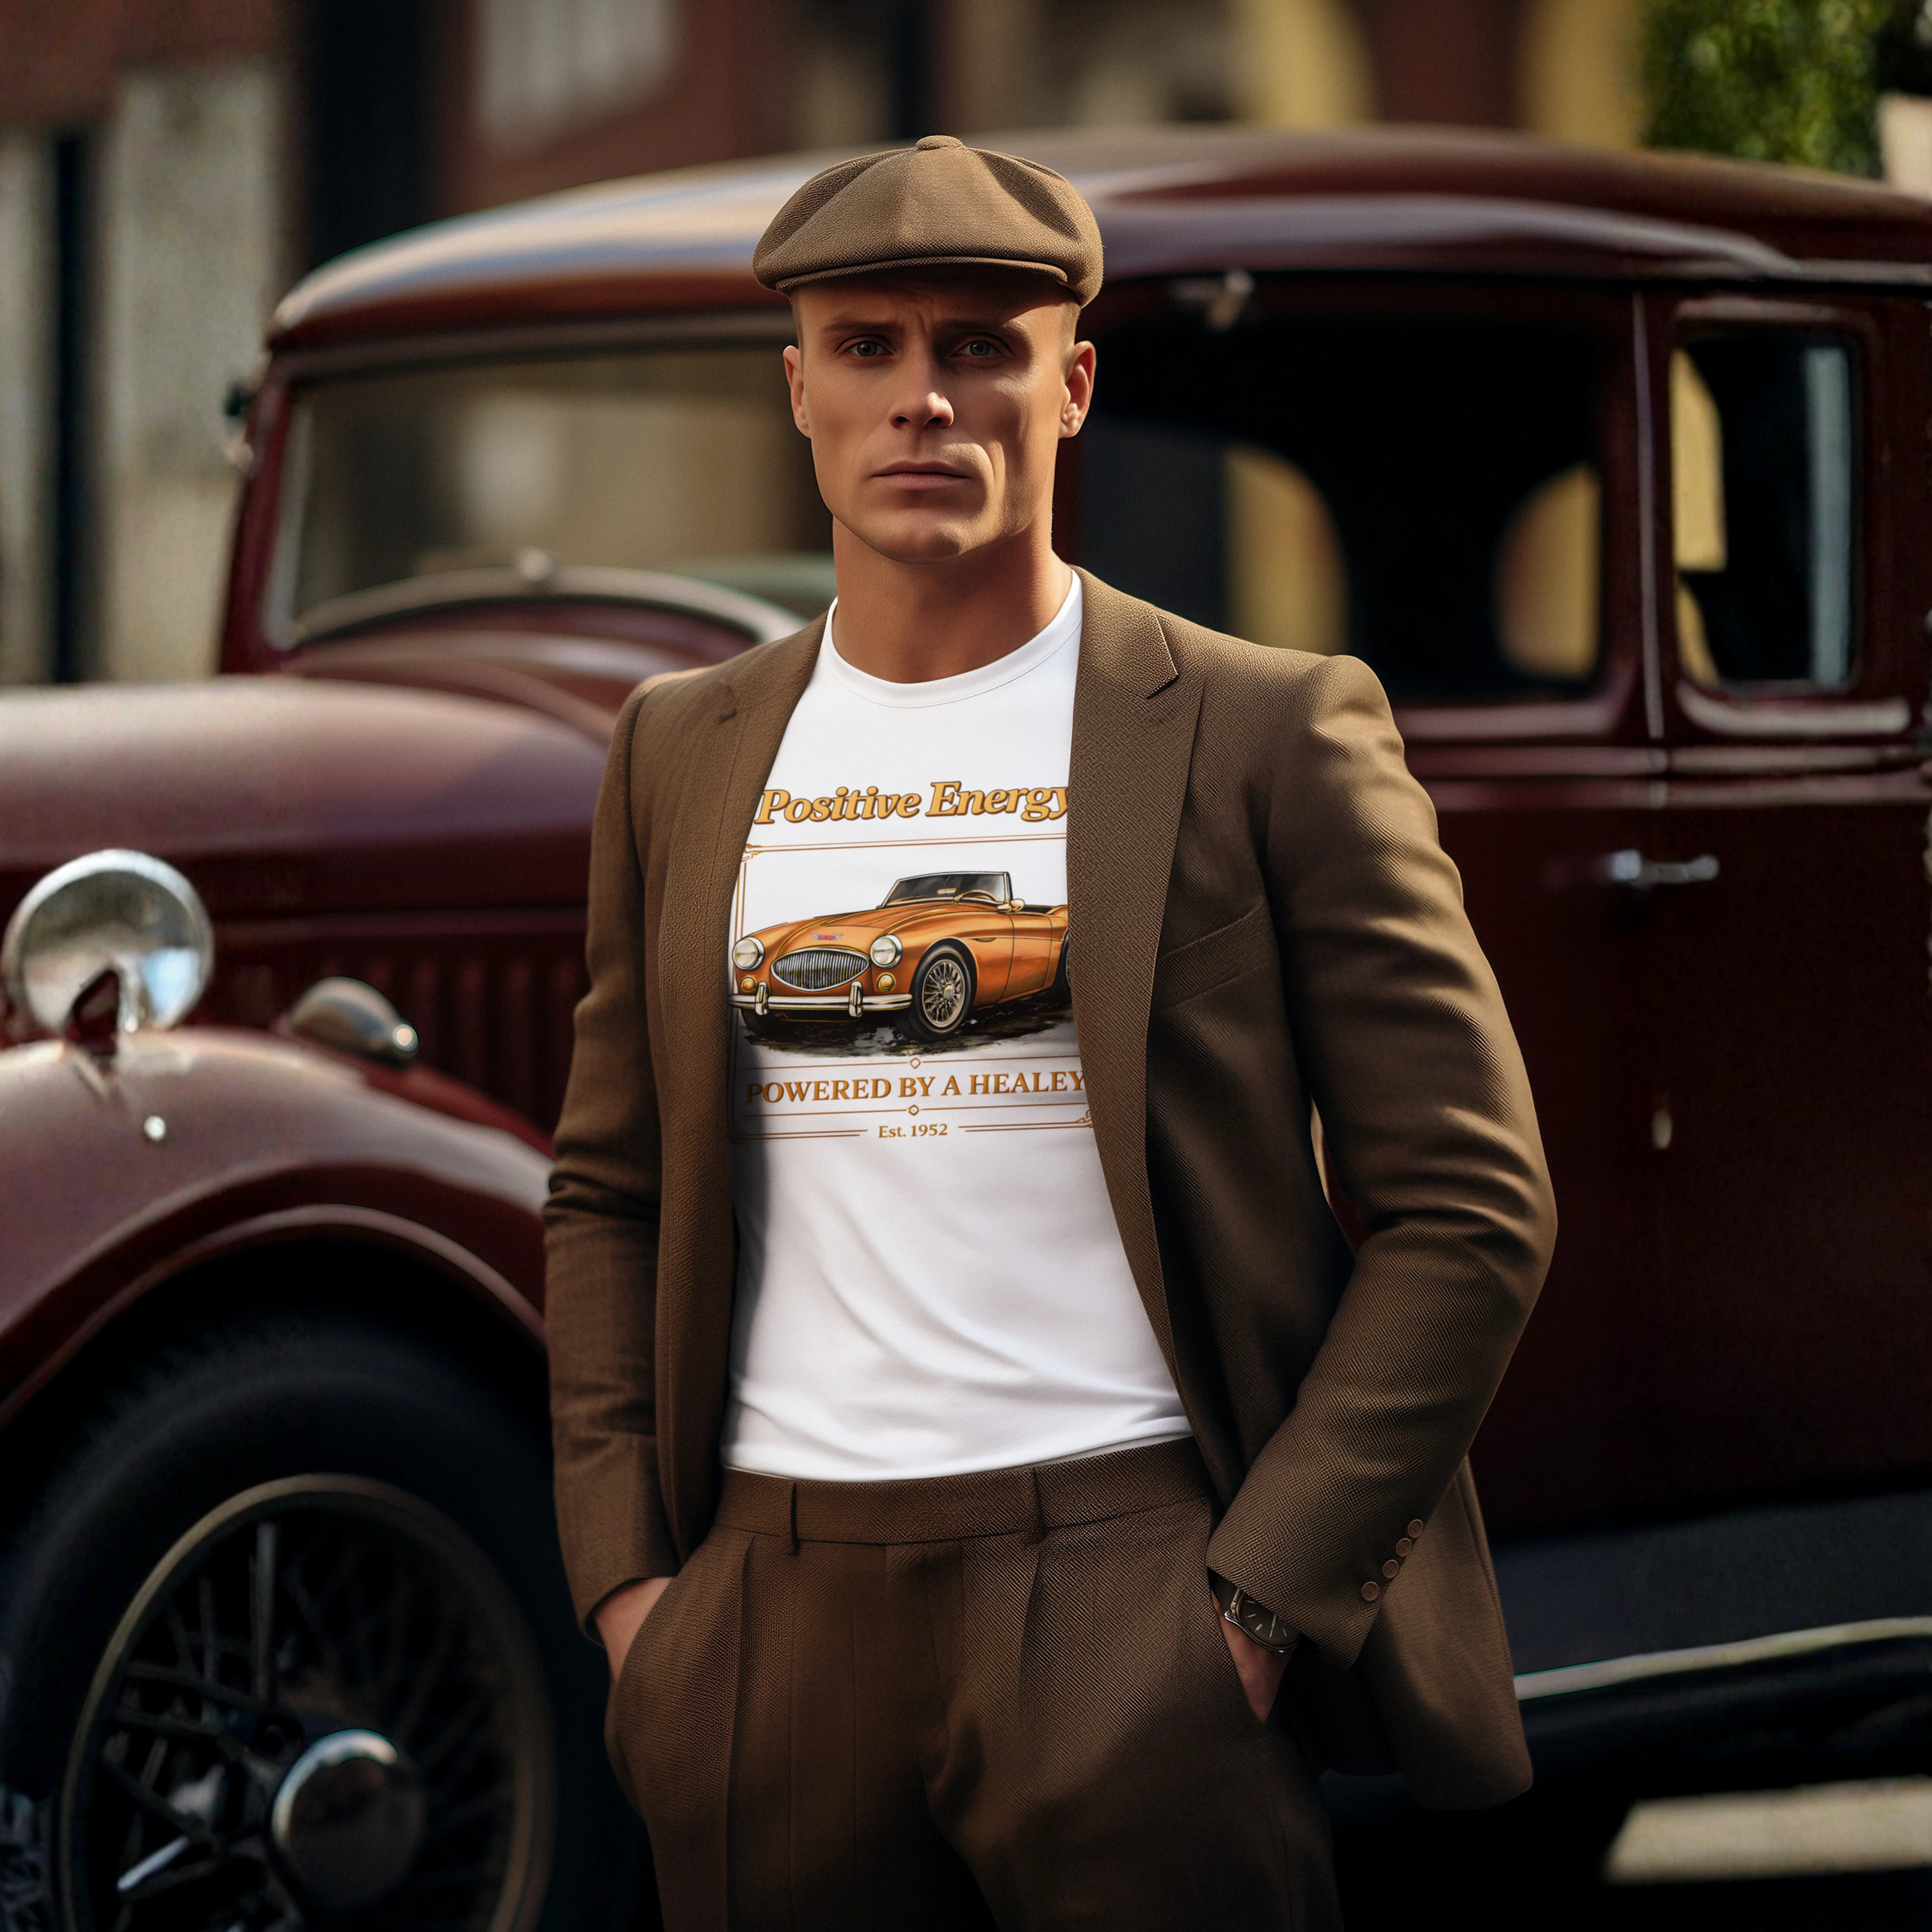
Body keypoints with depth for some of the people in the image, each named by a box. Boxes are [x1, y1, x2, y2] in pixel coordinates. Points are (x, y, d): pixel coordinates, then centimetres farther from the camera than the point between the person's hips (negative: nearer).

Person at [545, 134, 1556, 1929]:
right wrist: (624, 1580, 5)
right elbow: (611, 1193, 16)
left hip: (1127, 1598, -3)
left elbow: (1467, 1205, -2)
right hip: (774, 1619, 3)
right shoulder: (685, 753, 13)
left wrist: (1264, 1590, -9)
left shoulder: (1269, 733, 0)